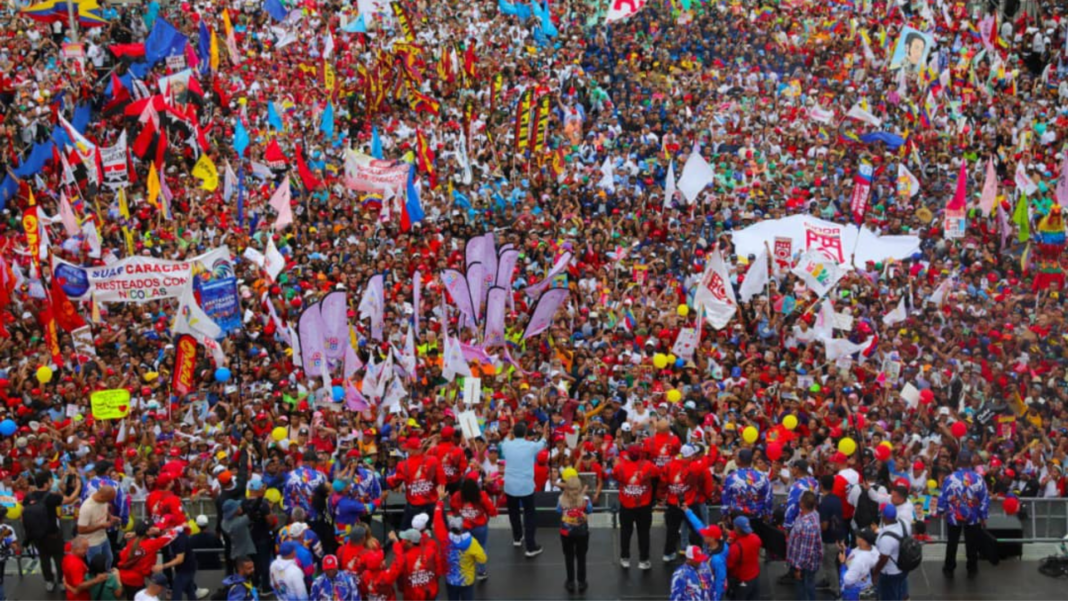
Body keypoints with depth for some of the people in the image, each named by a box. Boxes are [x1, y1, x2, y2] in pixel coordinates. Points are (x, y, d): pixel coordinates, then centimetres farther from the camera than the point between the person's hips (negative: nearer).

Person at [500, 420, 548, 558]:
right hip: (526, 486, -3)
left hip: (510, 486, 3)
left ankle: (517, 537, 42)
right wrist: (544, 434, 35)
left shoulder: (506, 446, -5)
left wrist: (509, 436, 42)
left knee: (513, 512, 23)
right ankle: (531, 547, 1)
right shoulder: (531, 446, -9)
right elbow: (541, 444, 16)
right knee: (529, 514, 5)